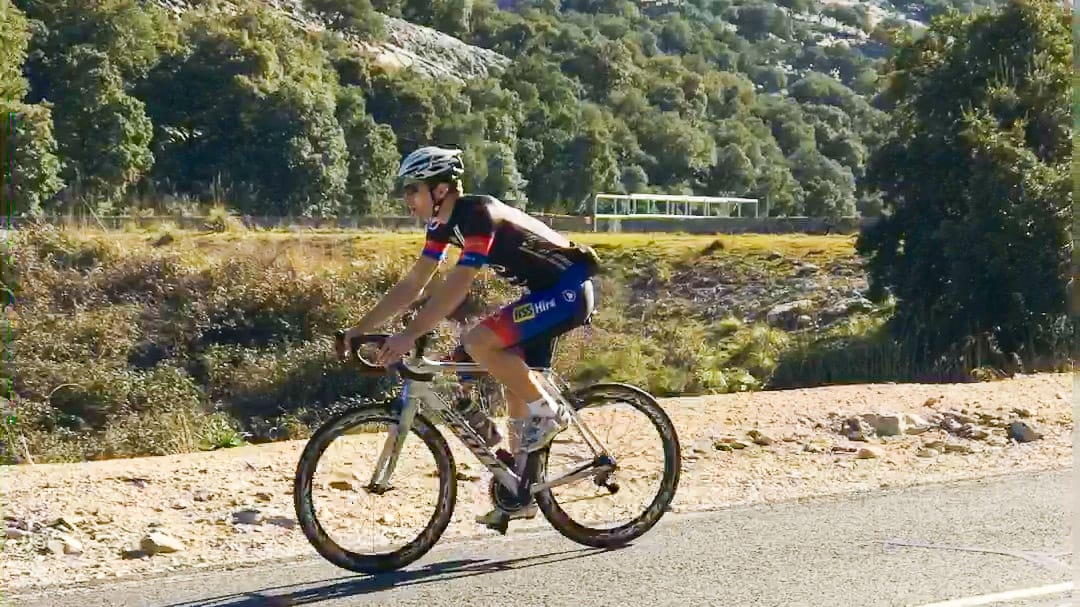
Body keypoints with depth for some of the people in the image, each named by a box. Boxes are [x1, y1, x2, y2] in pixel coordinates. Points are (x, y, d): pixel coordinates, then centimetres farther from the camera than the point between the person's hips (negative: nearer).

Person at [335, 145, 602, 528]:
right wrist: (360, 328, 1)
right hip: (544, 292, 10)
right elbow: (412, 285, 7)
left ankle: (547, 413, -8)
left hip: (567, 290, -10)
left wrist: (410, 335, -36)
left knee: (478, 342, -25)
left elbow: (456, 287, -31)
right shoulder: (445, 223, 5)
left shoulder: (478, 214, -23)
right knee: (515, 388, 10)